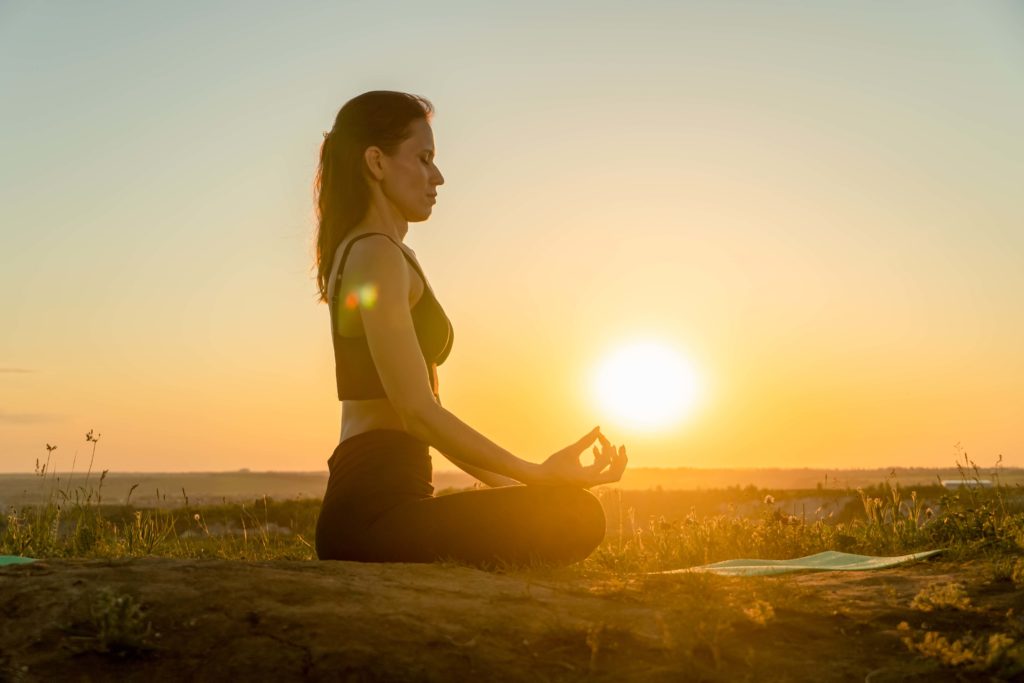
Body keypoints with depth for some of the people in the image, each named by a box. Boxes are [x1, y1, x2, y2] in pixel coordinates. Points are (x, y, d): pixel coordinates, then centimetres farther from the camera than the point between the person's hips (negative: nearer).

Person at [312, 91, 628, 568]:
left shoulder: (365, 254, 20)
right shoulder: (377, 256, -12)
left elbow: (419, 416, 21)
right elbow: (417, 411, -21)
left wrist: (514, 485, 18)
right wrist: (537, 475, -21)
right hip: (374, 509, -10)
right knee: (576, 516, -22)